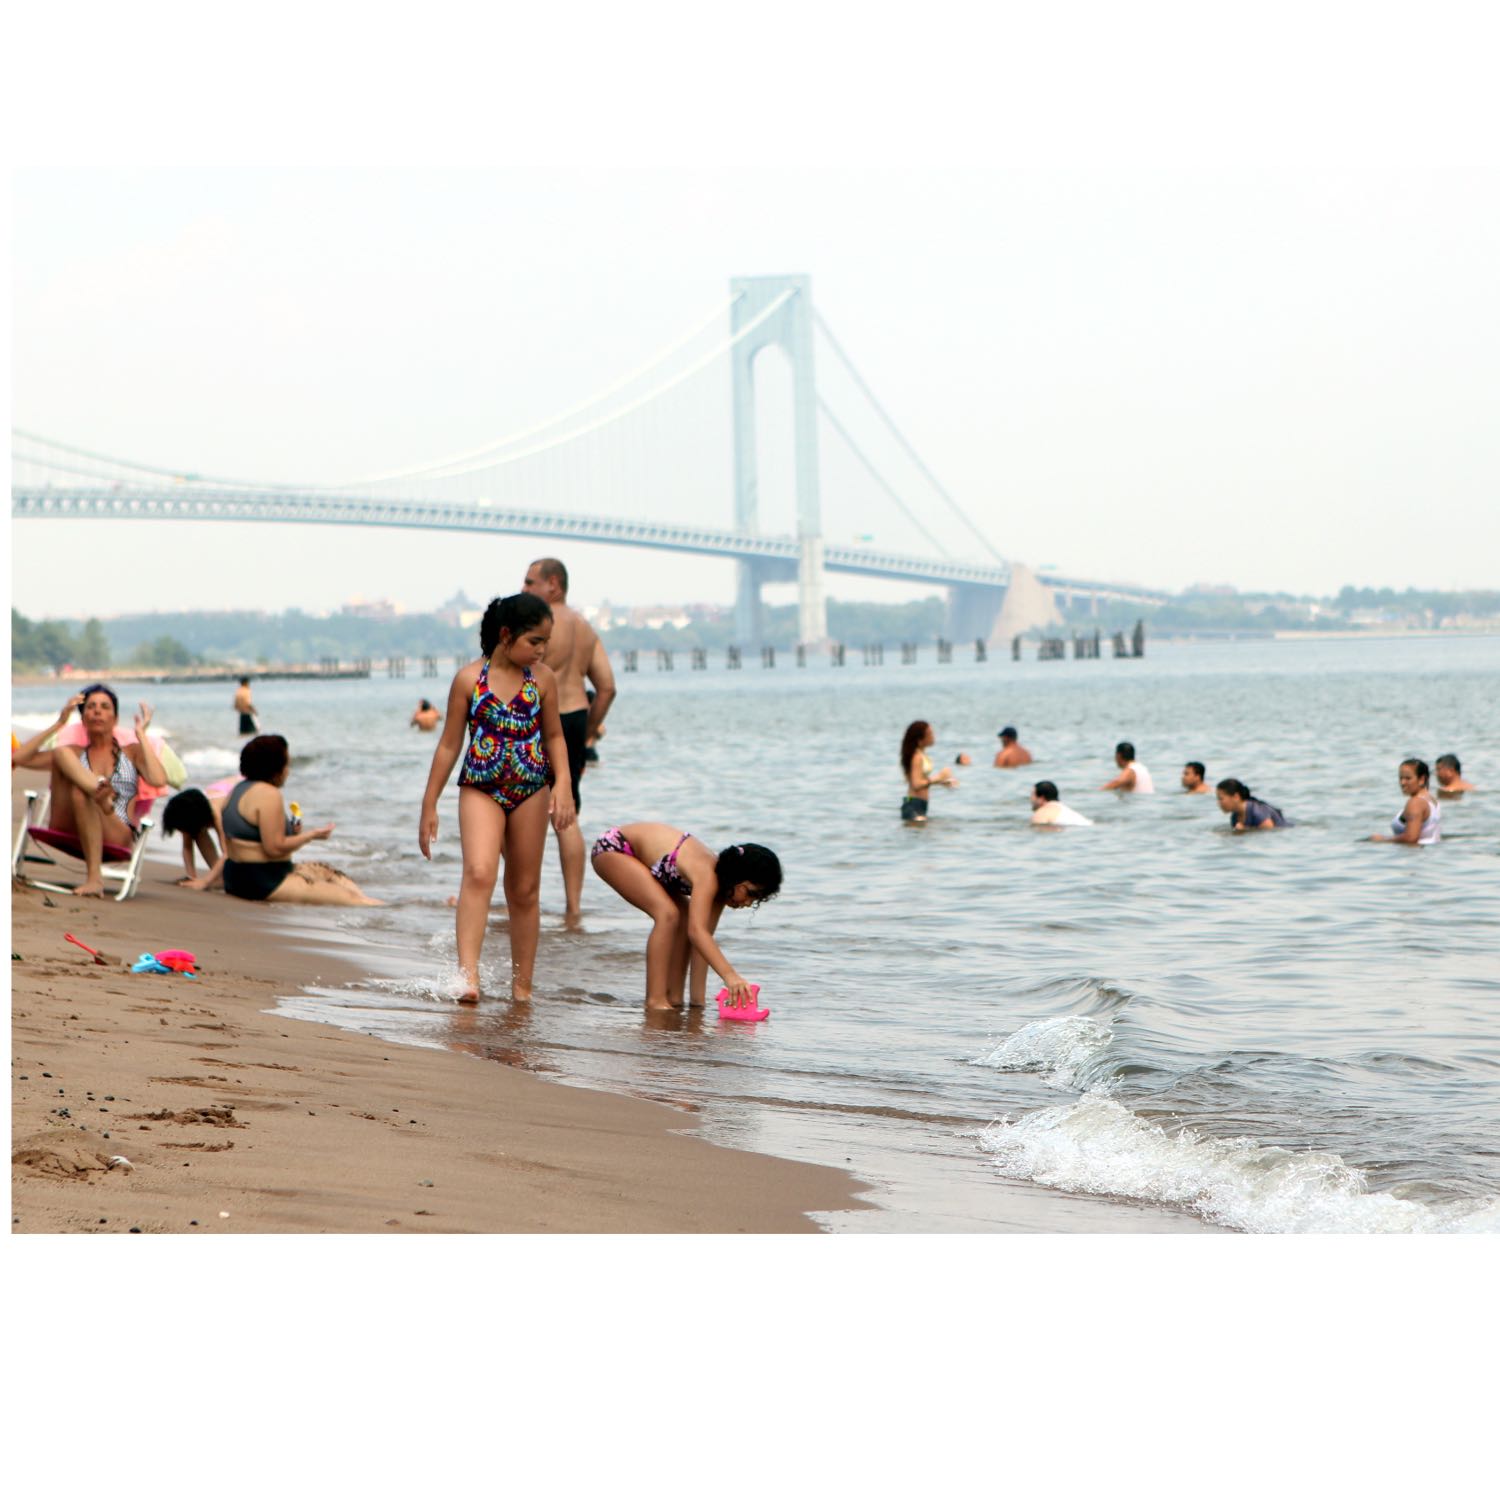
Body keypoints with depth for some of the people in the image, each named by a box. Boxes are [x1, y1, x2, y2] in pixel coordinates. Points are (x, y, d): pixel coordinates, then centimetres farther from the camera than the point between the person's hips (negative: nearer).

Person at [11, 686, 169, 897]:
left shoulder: (132, 752, 21)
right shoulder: (74, 754, 26)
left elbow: (158, 780, -2)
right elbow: (18, 757, 13)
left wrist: (141, 734, 5)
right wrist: (58, 724, 12)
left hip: (117, 837, -1)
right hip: (69, 831, 1)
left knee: (80, 792, -36)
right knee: (62, 753, -14)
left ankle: (94, 877, -44)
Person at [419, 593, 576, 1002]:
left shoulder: (543, 679, 2)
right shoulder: (469, 679, -4)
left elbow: (554, 736, 13)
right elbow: (449, 744, 2)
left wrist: (563, 783, -4)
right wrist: (429, 806, 4)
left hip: (530, 791, 3)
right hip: (480, 789, -3)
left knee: (523, 890, 9)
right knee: (479, 872, -24)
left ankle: (522, 987, 19)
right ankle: (467, 975, -33)